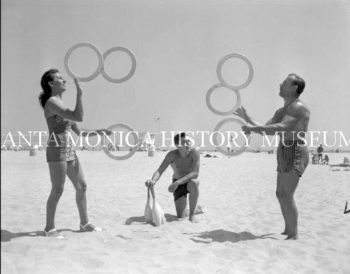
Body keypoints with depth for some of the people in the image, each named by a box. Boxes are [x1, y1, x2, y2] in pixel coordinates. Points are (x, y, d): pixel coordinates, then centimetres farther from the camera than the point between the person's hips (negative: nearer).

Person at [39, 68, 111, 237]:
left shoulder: (60, 103, 18)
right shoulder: (52, 102, -10)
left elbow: (79, 132, 20)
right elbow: (79, 117, -24)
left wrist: (97, 132, 11)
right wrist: (79, 93, -18)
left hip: (69, 150, 9)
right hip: (57, 150, -9)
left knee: (81, 186, 11)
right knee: (57, 190, -4)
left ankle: (84, 223, 22)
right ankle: (49, 228, 10)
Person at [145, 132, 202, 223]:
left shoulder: (194, 152, -25)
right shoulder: (172, 155, -21)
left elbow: (195, 173, -32)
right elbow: (159, 171, -23)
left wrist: (177, 182, -41)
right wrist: (153, 180, -46)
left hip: (190, 182, -1)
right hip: (178, 185, 1)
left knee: (194, 182, -40)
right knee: (181, 216, -10)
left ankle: (192, 214, -19)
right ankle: (196, 209, 28)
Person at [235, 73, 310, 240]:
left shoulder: (298, 107, -11)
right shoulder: (281, 111, 21)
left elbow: (281, 128, -26)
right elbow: (265, 130, 22)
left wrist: (253, 129, -25)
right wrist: (246, 118, 15)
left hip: (295, 153, -10)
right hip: (285, 154, 10)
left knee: (286, 195, -13)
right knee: (281, 194, 13)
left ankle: (293, 236, -6)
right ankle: (288, 231, 23)